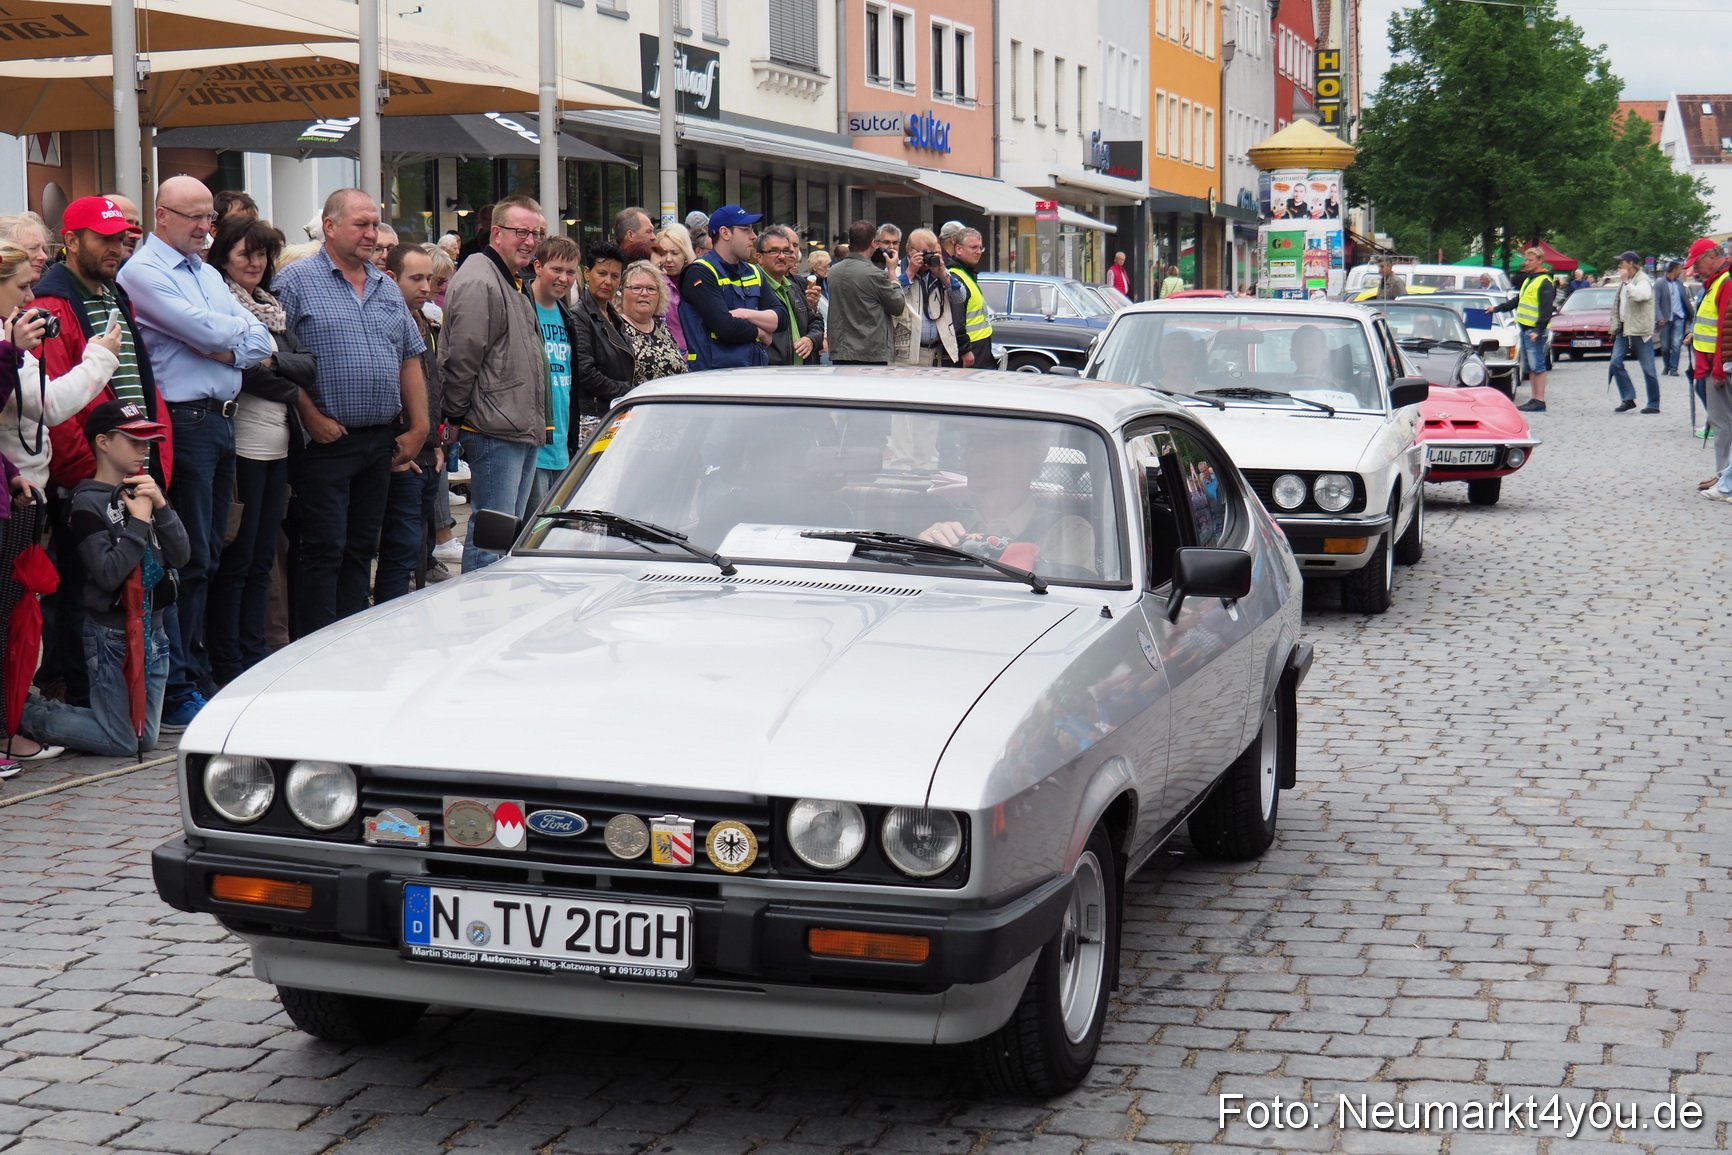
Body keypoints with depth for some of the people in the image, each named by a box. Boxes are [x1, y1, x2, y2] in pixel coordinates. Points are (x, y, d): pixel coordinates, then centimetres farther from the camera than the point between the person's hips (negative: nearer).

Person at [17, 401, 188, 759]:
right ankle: (27, 715, 13)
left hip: (153, 628, 7)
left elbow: (181, 555, 2)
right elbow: (109, 574, -22)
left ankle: (46, 709, 26)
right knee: (122, 742, -4)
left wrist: (161, 507, -11)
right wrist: (138, 522, -16)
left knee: (145, 739, 12)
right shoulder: (89, 502, -12)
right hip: (111, 632, -7)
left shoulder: (143, 490, 9)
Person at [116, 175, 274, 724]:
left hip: (222, 421, 8)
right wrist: (241, 331, 2)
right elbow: (204, 330, -16)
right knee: (187, 560, -7)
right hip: (183, 423, -8)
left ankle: (196, 676, 18)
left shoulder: (209, 274, 20)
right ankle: (177, 693, -3)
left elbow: (262, 342, 11)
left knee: (207, 556, 11)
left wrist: (227, 346, -8)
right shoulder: (142, 272, -6)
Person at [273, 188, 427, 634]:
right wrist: (311, 417, -13)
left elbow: (409, 359, 18)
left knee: (361, 550, 10)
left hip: (381, 442, 6)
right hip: (326, 441, -6)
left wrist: (418, 428, 10)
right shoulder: (296, 281, -4)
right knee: (323, 550, -5)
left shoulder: (386, 288, 16)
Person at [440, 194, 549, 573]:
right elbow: (461, 359, -18)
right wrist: (457, 416, -14)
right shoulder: (478, 282, -14)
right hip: (495, 432, -10)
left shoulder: (514, 282, 19)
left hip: (523, 431, 11)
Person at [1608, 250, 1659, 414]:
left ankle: (1653, 404, 5)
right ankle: (1628, 399, 4)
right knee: (1616, 363, -2)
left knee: (1648, 369, -2)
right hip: (1624, 329, 8)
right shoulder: (1624, 282, 17)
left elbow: (1639, 295, -34)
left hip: (1640, 331, -8)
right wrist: (1615, 326, 18)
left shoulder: (1643, 281, -11)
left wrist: (1626, 281, -23)